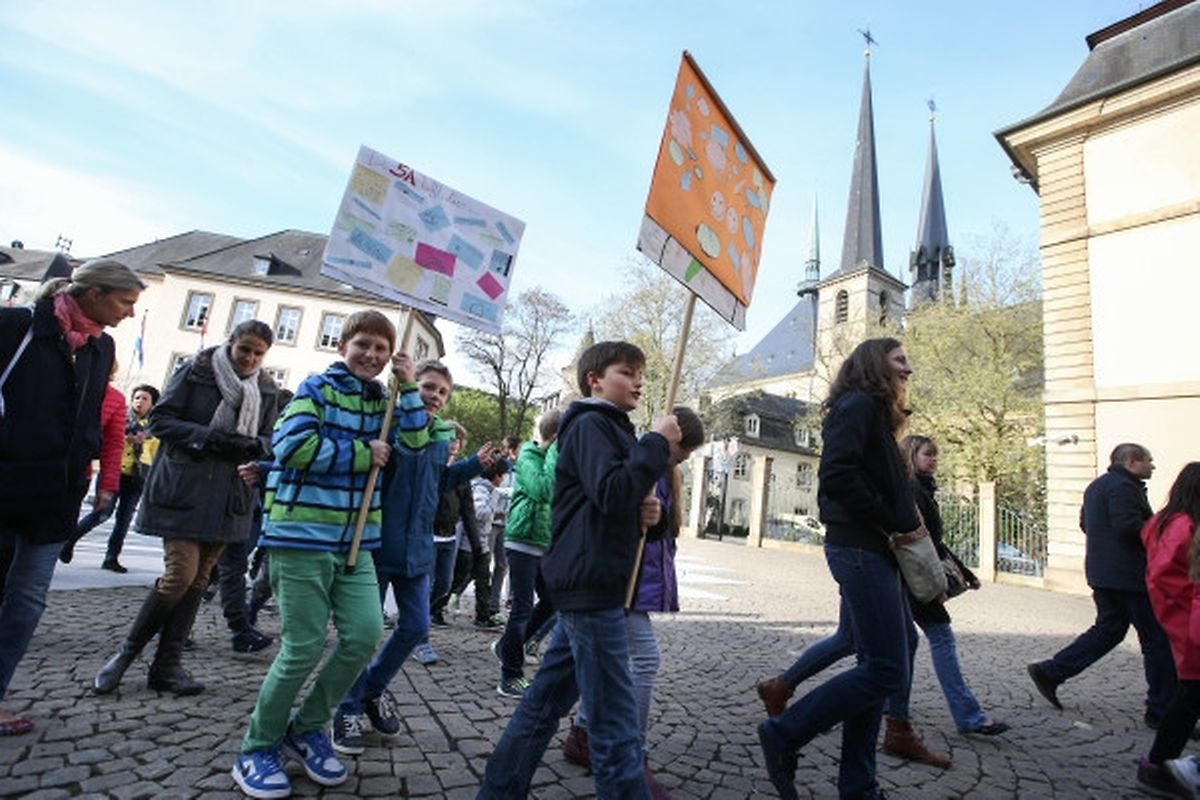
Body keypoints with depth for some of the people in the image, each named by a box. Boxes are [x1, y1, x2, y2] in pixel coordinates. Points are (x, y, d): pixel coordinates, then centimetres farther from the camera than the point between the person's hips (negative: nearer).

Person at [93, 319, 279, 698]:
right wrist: (208, 436, -18)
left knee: (199, 579, 8)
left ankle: (167, 664, 20)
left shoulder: (266, 389, 8)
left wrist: (253, 446, -11)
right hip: (183, 489, -4)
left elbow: (269, 439, 12)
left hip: (228, 495, 4)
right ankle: (127, 652, 15)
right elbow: (160, 419, -4)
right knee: (181, 573, -9)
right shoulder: (195, 371, -2)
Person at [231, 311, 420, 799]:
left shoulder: (381, 402, 13)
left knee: (365, 635, -2)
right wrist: (361, 453, -12)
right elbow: (293, 445, -17)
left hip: (356, 540, 6)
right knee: (304, 646, -2)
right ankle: (257, 749, 22)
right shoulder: (317, 387, -4)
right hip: (302, 533, -5)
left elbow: (415, 442, 1)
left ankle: (307, 729, 22)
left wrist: (408, 386, -4)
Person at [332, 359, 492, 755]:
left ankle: (373, 690, 36)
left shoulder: (442, 436, 7)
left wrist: (473, 465, 7)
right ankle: (350, 710, 26)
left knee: (415, 626, 12)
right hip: (378, 542, -6)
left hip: (416, 547, 6)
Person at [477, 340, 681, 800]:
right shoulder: (590, 423, -9)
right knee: (616, 720, -4)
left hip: (586, 584, 10)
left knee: (545, 702, 17)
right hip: (591, 585, -10)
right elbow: (612, 494, -24)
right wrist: (657, 443, -16)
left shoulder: (608, 429, 21)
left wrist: (648, 512, 1)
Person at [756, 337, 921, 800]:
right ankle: (784, 735, 2)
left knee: (877, 666, 12)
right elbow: (837, 476, -22)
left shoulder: (874, 413, 21)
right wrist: (896, 523, -14)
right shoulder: (858, 405, -9)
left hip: (874, 552, 10)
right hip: (861, 549, -10)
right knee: (887, 670, -8)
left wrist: (906, 526, 2)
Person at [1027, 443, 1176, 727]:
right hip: (1129, 575, -10)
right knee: (1157, 640, 2)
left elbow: (1085, 523, 22)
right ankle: (1162, 710, 11)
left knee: (1108, 629, 16)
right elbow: (1129, 525, -26)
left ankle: (1050, 672, 14)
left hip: (1103, 573, 10)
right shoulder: (1123, 486, -15)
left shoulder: (1097, 486, 17)